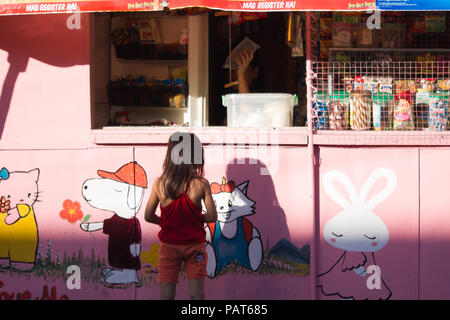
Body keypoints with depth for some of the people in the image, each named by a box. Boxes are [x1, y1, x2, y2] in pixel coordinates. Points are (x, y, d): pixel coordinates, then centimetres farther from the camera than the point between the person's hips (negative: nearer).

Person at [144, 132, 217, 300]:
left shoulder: (159, 184, -11)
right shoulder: (201, 184, -15)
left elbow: (148, 216, -3)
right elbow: (212, 216, -9)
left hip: (168, 246, 1)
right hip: (195, 246, -1)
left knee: (166, 296, 5)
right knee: (196, 295, 6)